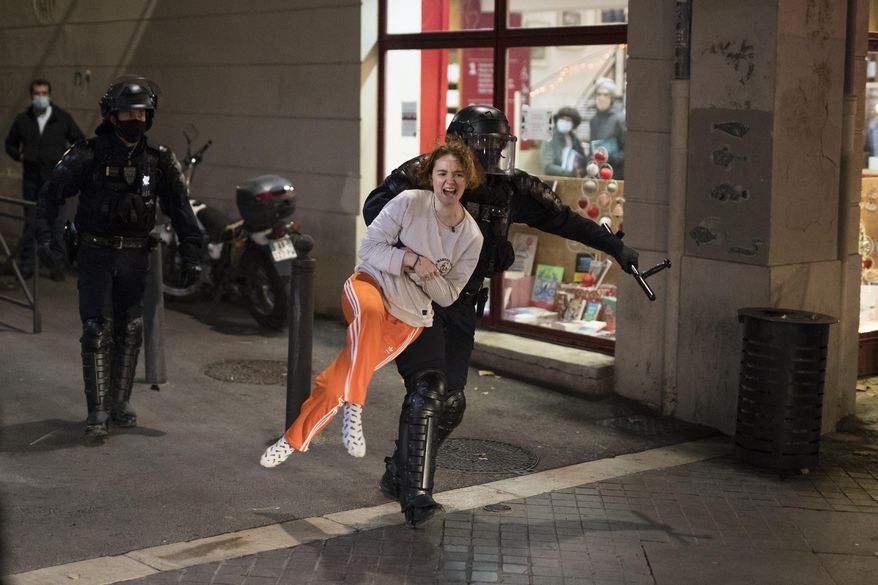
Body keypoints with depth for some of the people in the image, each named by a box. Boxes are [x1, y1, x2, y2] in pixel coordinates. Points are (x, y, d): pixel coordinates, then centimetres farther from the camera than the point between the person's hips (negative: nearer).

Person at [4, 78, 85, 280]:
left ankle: (58, 265, 3)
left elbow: (79, 140, 10)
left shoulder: (63, 118, 2)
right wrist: (19, 156, 0)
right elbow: (10, 143, 18)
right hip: (31, 178, 2)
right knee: (30, 222, 7)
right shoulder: (22, 119, 5)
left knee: (57, 223, -3)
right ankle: (27, 263, 14)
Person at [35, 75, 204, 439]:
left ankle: (120, 402, 22)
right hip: (96, 254, -3)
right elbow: (52, 192, -6)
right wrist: (44, 235, -18)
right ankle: (98, 412, -3)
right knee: (97, 330, -8)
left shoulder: (159, 160, -1)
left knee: (130, 331, 8)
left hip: (135, 256, 3)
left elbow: (179, 208, 3)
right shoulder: (90, 154, -9)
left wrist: (191, 253, -2)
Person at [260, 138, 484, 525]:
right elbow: (369, 247, -7)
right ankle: (353, 411, -37)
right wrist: (409, 259, -21)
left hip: (409, 319, 2)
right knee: (370, 311, -42)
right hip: (370, 283, -2)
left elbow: (448, 295, 2)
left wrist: (424, 273, -17)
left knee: (336, 382, -5)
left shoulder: (471, 237, -2)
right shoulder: (409, 202, -10)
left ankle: (294, 440, 14)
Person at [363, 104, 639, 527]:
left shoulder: (511, 189, 2)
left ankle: (398, 476, 23)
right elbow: (376, 207, -22)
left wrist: (615, 247, 15)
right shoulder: (426, 174, -12)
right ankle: (416, 490, -13)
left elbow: (561, 219, 11)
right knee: (428, 387, -19)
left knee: (448, 405, 5)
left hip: (460, 307, 6)